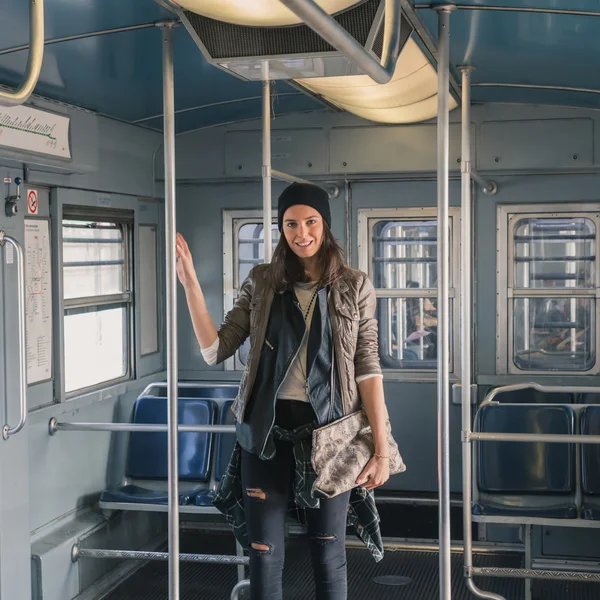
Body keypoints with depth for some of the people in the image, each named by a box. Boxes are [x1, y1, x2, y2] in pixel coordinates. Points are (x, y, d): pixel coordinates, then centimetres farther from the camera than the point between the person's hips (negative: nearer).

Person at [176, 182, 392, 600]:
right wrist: (190, 282, -7)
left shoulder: (355, 287, 1)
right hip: (267, 431, 1)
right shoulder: (262, 282, 4)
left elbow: (368, 369, -2)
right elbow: (216, 350, 0)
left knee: (328, 555, 8)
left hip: (328, 430, -1)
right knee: (264, 555, 6)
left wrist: (382, 449, -7)